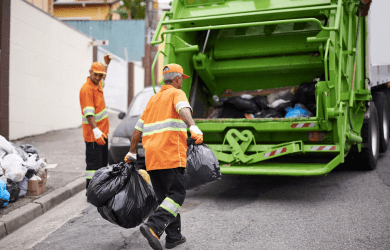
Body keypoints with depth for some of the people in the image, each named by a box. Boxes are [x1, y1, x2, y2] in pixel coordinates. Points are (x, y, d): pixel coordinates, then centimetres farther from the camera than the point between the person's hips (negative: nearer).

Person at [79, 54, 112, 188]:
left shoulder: (98, 84, 9)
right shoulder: (86, 89, -18)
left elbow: (102, 81, 38)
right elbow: (89, 113, -29)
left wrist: (106, 64, 28)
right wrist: (96, 130, -39)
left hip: (102, 132, 10)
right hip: (93, 133, -9)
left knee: (103, 163, 17)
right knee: (94, 164, -6)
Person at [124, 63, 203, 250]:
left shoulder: (153, 99, 25)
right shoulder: (177, 93, 3)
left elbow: (138, 129, 26)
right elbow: (183, 109, -22)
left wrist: (131, 153, 33)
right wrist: (194, 128, -38)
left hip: (151, 155, 7)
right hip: (170, 153, -7)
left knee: (165, 196, 13)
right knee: (177, 194, -5)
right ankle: (153, 227, -22)